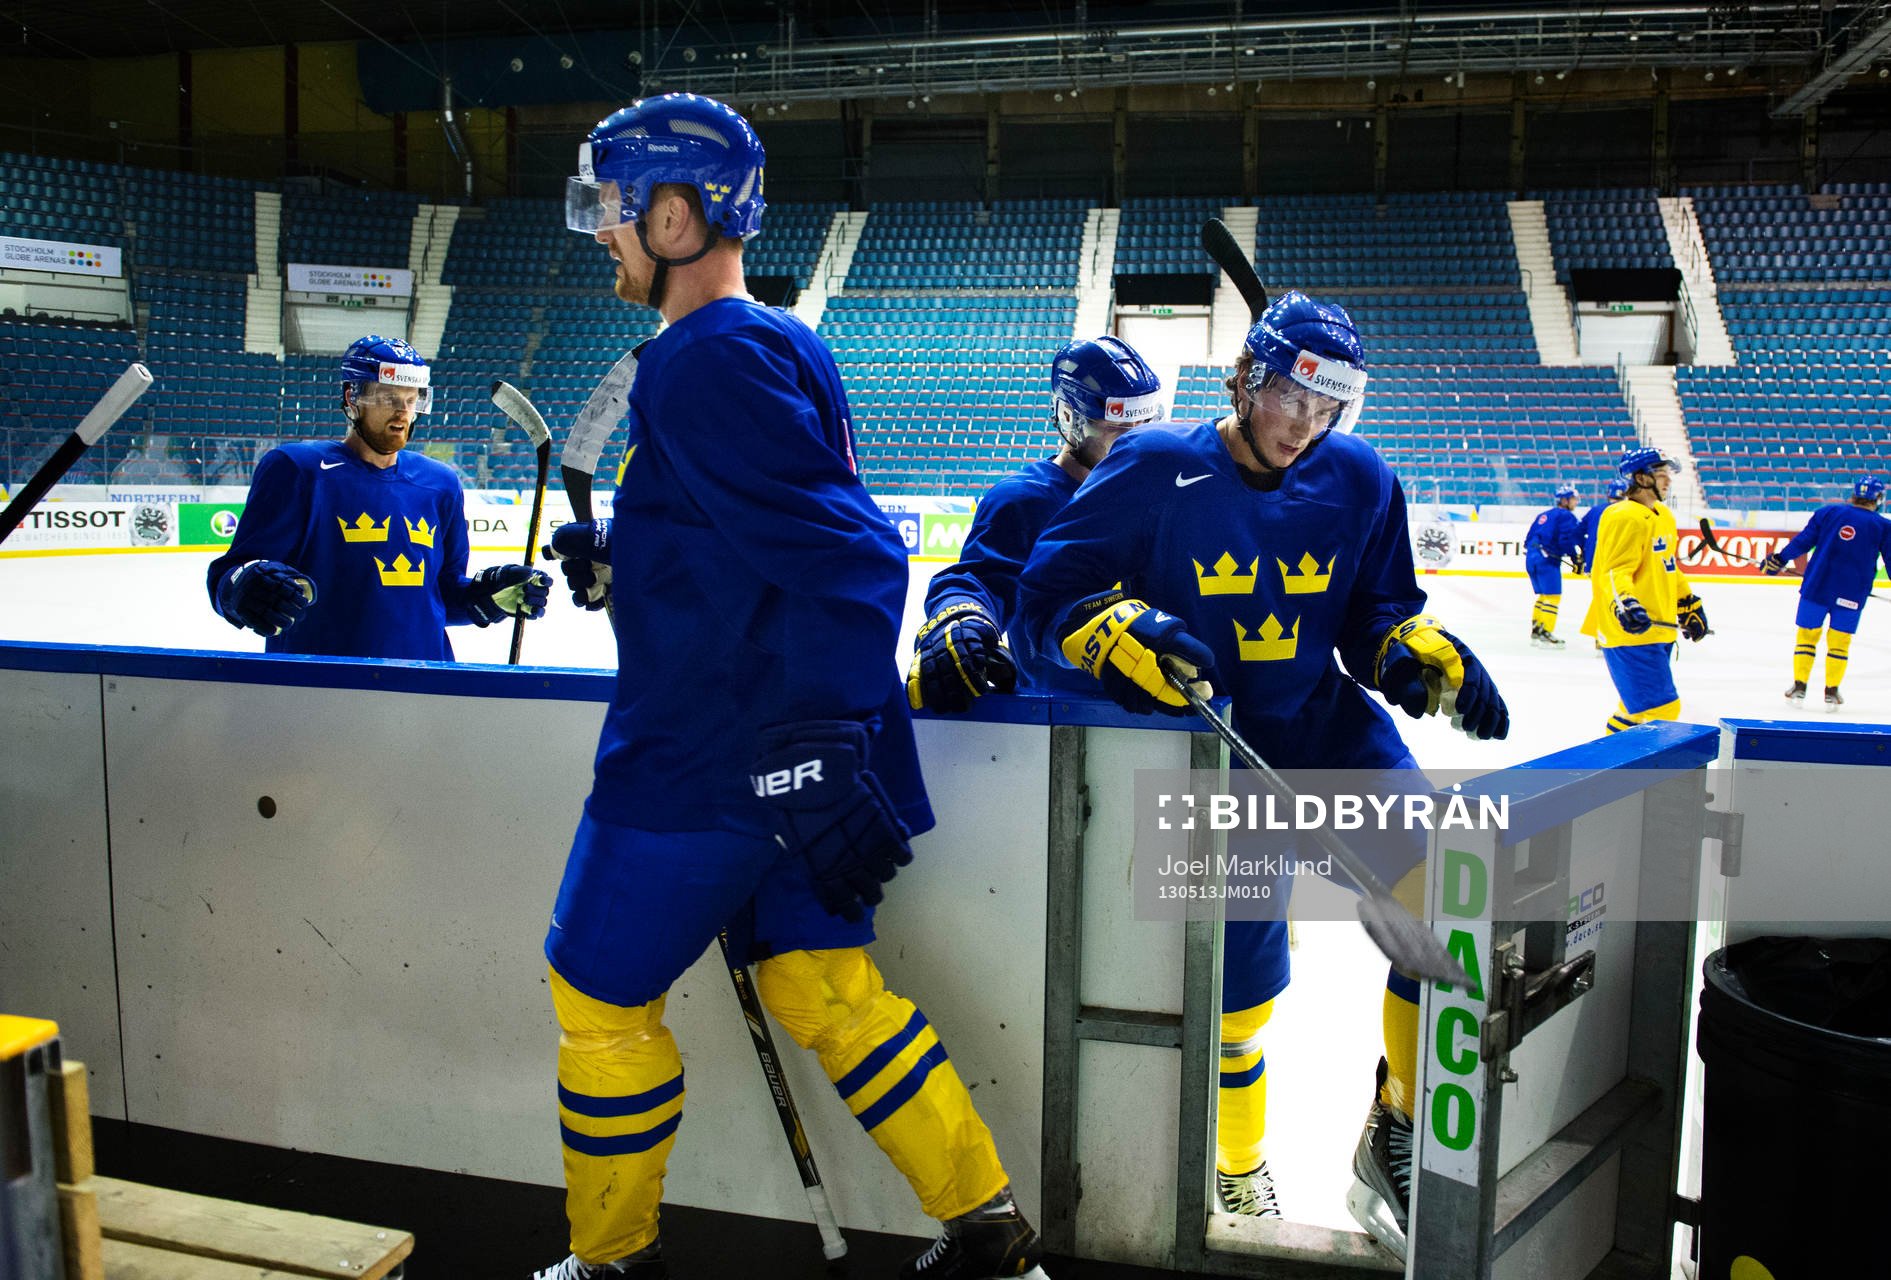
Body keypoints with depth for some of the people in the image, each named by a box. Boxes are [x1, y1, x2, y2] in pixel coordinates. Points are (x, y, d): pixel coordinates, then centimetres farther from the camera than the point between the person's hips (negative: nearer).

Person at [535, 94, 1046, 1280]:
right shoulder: (782, 345, 14)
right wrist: (621, 555, 19)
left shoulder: (711, 360, -17)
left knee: (599, 990, 8)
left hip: (704, 760, -9)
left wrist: (814, 742, -29)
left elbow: (841, 558, -26)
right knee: (821, 980, 15)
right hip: (774, 749, 9)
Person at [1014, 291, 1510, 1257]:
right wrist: (1119, 633, -28)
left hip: (1329, 726, 4)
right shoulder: (1155, 470, -9)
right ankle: (1235, 1167, 24)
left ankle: (1403, 1141, 8)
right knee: (1241, 960, -7)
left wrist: (1423, 652, -10)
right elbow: (1047, 596, -9)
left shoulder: (1358, 480, 2)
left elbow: (1377, 616, 11)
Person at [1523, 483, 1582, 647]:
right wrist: (1577, 559, -8)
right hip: (1547, 559, -9)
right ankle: (1545, 634, -13)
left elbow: (1528, 539, 22)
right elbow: (1567, 540, -15)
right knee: (1553, 595, -7)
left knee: (1544, 595, 19)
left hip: (1531, 558, 9)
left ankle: (1536, 631, 20)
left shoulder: (1544, 515, 22)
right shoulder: (1566, 516, -4)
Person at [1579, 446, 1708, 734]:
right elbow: (1614, 572, -23)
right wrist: (1625, 605, -39)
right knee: (1660, 708, -14)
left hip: (1659, 629, 10)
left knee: (1639, 706, 18)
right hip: (1630, 633, -10)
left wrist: (1690, 605, 29)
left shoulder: (1664, 516, 17)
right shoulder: (1626, 518, -16)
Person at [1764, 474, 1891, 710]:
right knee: (1839, 641, 10)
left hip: (1816, 586, 1)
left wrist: (1779, 559, 8)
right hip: (1851, 594, -1)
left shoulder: (1828, 512, -1)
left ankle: (1799, 687, 11)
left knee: (1807, 634, 11)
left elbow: (1803, 540, -1)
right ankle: (1831, 692, 12)